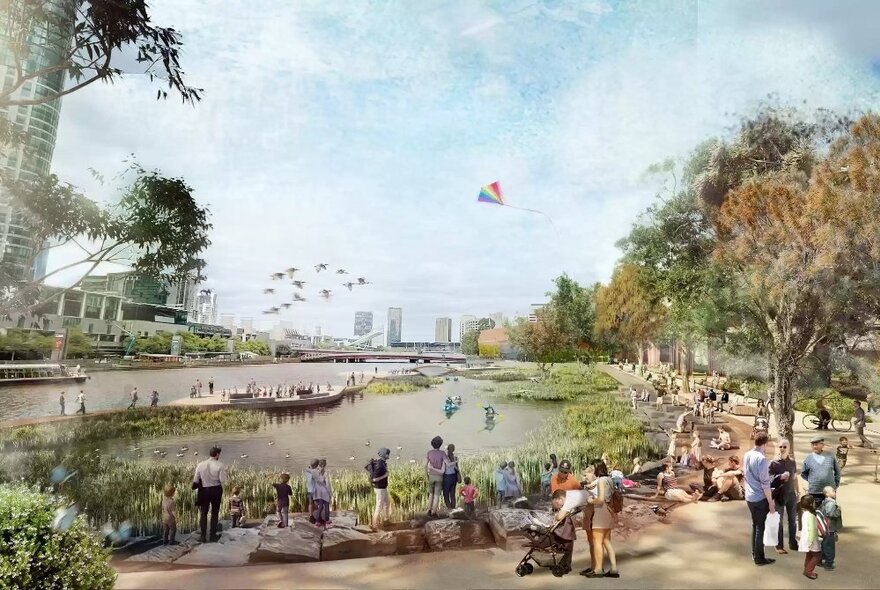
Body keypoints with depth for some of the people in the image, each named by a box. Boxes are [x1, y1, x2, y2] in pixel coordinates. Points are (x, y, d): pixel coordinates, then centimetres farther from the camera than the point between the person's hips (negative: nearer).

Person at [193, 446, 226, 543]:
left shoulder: (200, 465, -7)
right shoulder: (220, 465, -15)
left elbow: (195, 480, -2)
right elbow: (222, 481, -14)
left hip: (204, 490, 1)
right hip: (216, 490, -1)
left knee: (203, 513, 15)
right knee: (214, 513, 14)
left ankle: (203, 536, 18)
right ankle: (213, 535, 21)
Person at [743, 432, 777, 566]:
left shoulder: (747, 455, 4)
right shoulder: (761, 459, -21)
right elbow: (765, 483, -20)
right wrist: (771, 502, -13)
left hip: (749, 497, 7)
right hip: (760, 498, -7)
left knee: (755, 525, 19)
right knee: (760, 527, 4)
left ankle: (754, 553, 29)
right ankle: (759, 558, 13)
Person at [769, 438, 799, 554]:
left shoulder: (792, 462, 3)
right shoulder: (773, 463, -10)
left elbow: (795, 478, 13)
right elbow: (769, 480, -12)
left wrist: (798, 492, 14)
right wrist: (780, 477, -27)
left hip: (791, 495, 4)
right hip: (779, 495, -4)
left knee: (793, 520, 14)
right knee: (779, 521, 4)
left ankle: (793, 543, 30)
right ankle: (779, 545, 14)